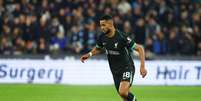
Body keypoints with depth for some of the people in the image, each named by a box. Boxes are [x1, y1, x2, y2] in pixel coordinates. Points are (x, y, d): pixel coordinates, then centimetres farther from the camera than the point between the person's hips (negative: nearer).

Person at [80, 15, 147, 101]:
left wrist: (142, 66, -25)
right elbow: (98, 48, 20)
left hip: (127, 68, -6)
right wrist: (89, 54, 0)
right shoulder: (102, 37, -4)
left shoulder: (122, 37, -22)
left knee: (123, 92, -26)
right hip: (115, 70, 6)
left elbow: (140, 48, -17)